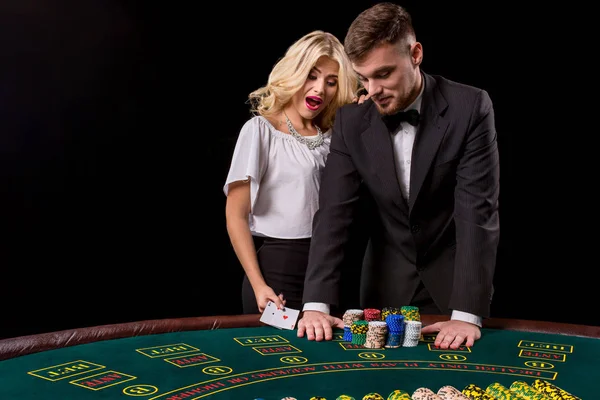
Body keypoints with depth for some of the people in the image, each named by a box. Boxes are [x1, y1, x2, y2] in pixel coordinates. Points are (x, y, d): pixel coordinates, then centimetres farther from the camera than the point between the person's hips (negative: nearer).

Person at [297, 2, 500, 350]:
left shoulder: (470, 108, -16)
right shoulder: (351, 120, -8)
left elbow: (477, 212, -22)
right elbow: (335, 212, -12)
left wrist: (468, 313, -29)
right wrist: (317, 303, -22)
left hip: (453, 284, -2)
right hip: (387, 285, 2)